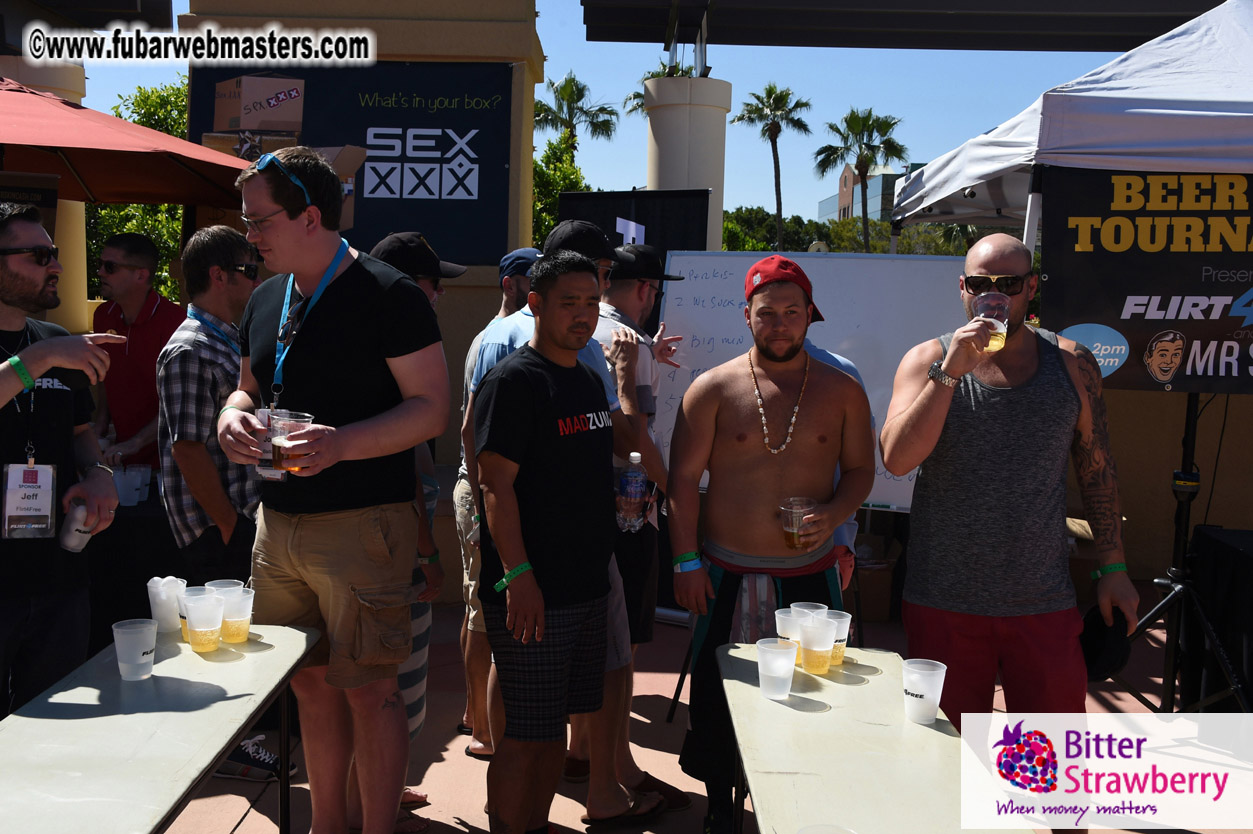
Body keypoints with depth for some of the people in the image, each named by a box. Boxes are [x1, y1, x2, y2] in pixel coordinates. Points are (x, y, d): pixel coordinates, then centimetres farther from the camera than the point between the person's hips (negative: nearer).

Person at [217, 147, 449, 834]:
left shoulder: (388, 295, -9)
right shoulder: (266, 300, 13)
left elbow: (432, 408, -13)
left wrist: (342, 443, -26)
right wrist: (231, 417, 0)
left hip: (362, 524, -7)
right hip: (279, 520, 7)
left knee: (368, 689, 1)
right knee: (310, 684, 15)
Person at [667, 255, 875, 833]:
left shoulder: (841, 390, 3)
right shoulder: (713, 388, -3)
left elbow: (860, 469, 10)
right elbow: (683, 477, -2)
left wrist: (835, 512, -11)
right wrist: (687, 561, -6)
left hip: (810, 573, 1)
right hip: (728, 573, -1)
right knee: (718, 696, 10)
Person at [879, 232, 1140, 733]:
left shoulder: (1072, 364, 4)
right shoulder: (927, 360, -2)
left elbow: (1097, 469, 11)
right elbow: (896, 459, -16)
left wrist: (1114, 567, 9)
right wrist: (950, 372, -22)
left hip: (1044, 602, 2)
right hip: (944, 602, -1)